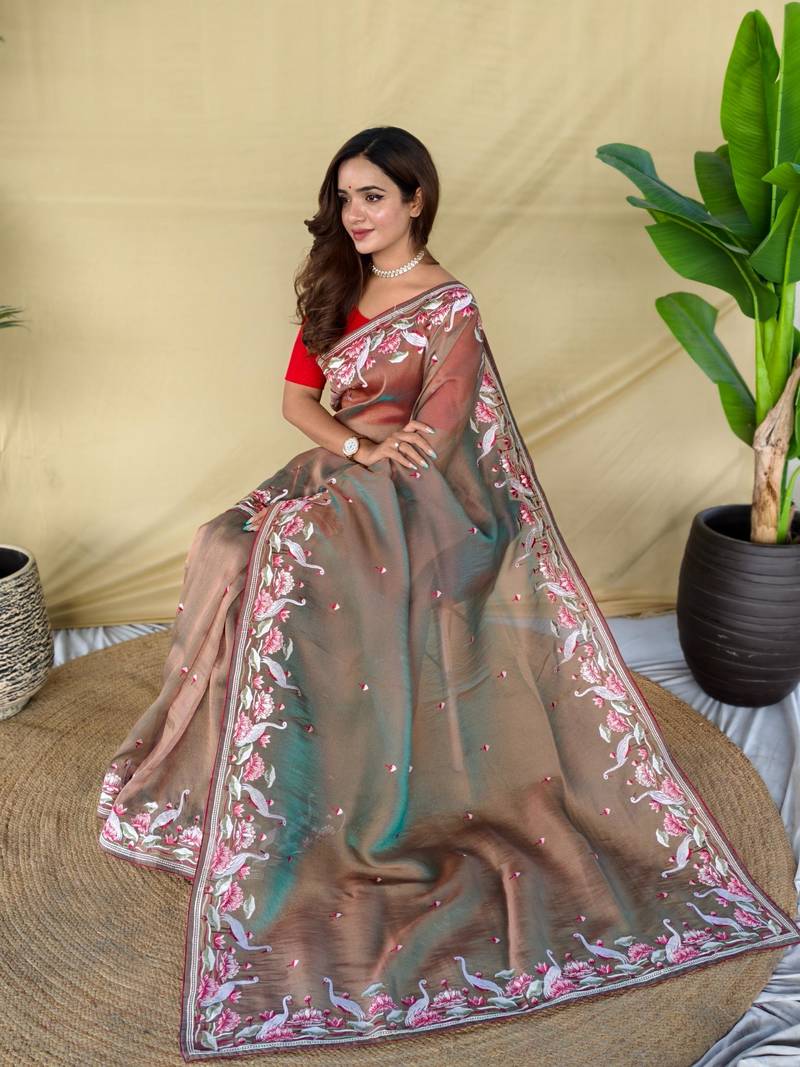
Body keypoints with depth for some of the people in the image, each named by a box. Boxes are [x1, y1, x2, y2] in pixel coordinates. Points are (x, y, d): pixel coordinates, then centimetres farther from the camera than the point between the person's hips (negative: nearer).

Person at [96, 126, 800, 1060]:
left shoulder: (449, 308, -7)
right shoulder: (337, 287, 14)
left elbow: (431, 442, -13)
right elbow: (297, 395, 8)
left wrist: (358, 457, -9)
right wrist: (355, 445, -10)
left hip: (413, 503, -7)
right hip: (338, 477, 7)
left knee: (287, 555, -29)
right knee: (227, 549, -16)